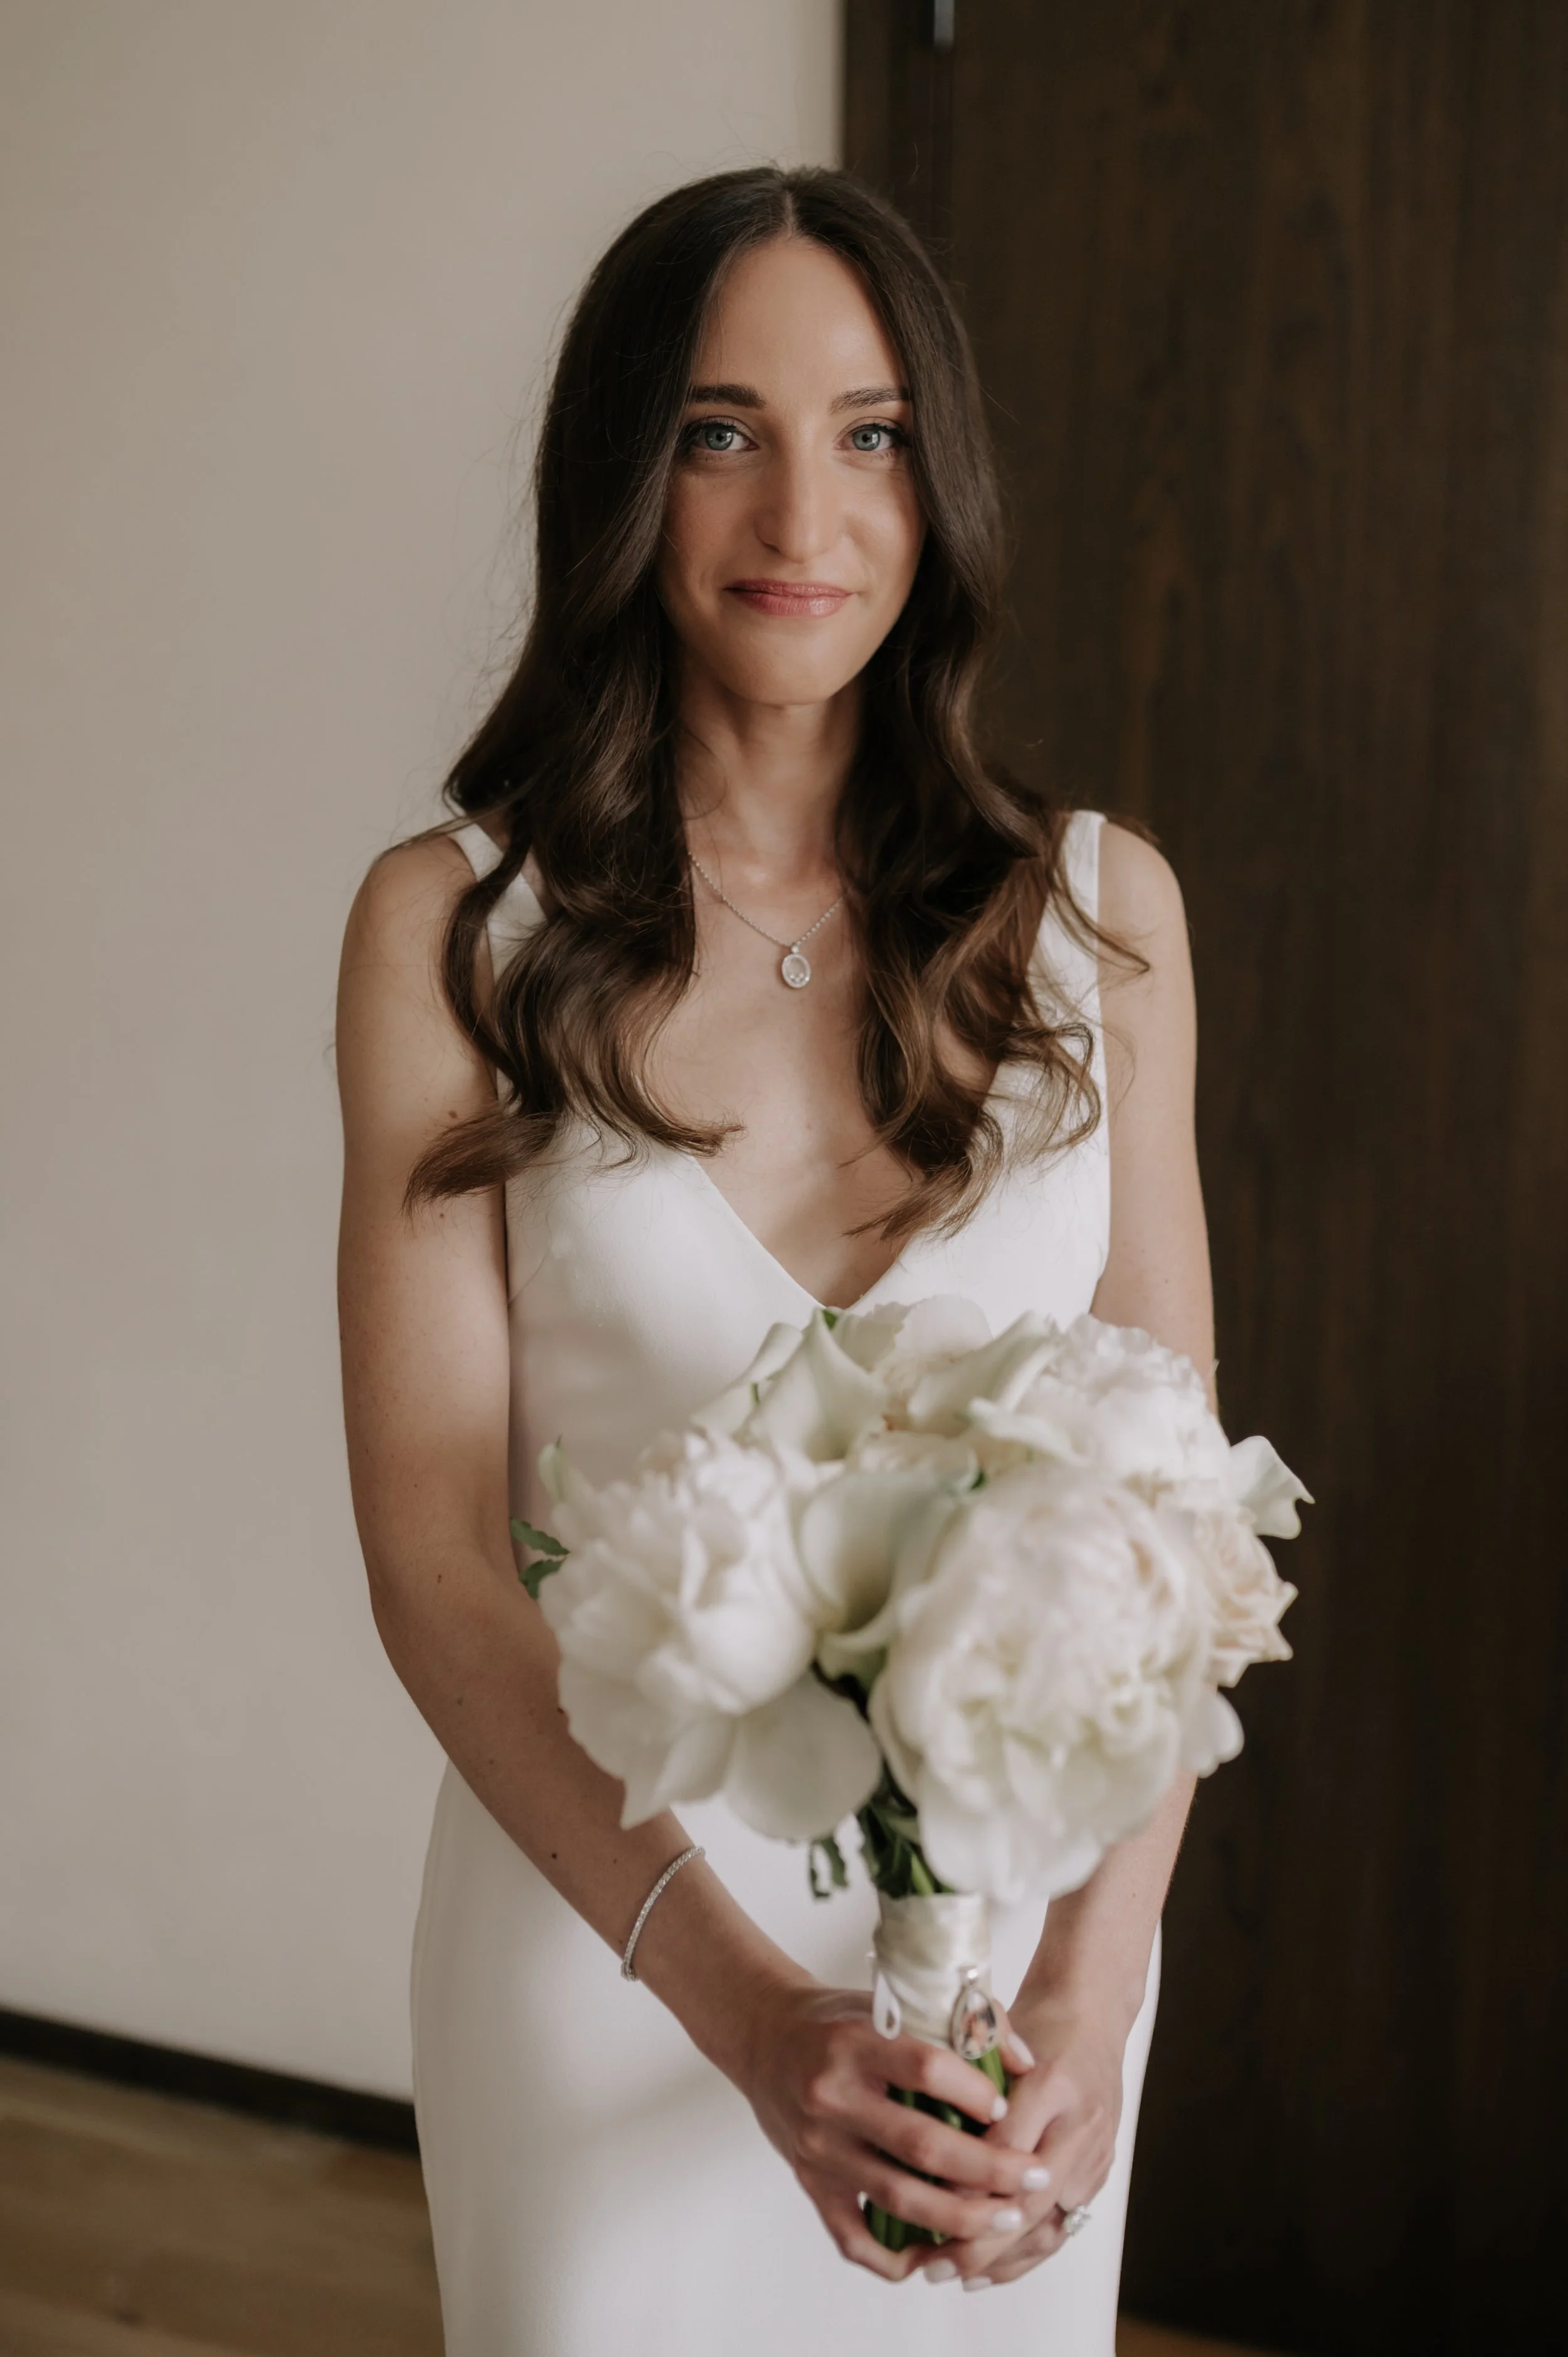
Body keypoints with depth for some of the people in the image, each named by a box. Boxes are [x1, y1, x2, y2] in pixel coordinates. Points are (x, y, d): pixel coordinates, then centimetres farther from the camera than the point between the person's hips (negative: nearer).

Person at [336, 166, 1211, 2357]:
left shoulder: (1094, 906, -2)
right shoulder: (456, 922, -8)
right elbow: (434, 1546, -12)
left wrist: (1096, 1971, -16)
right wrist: (748, 2002, -22)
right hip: (608, 1903, -2)